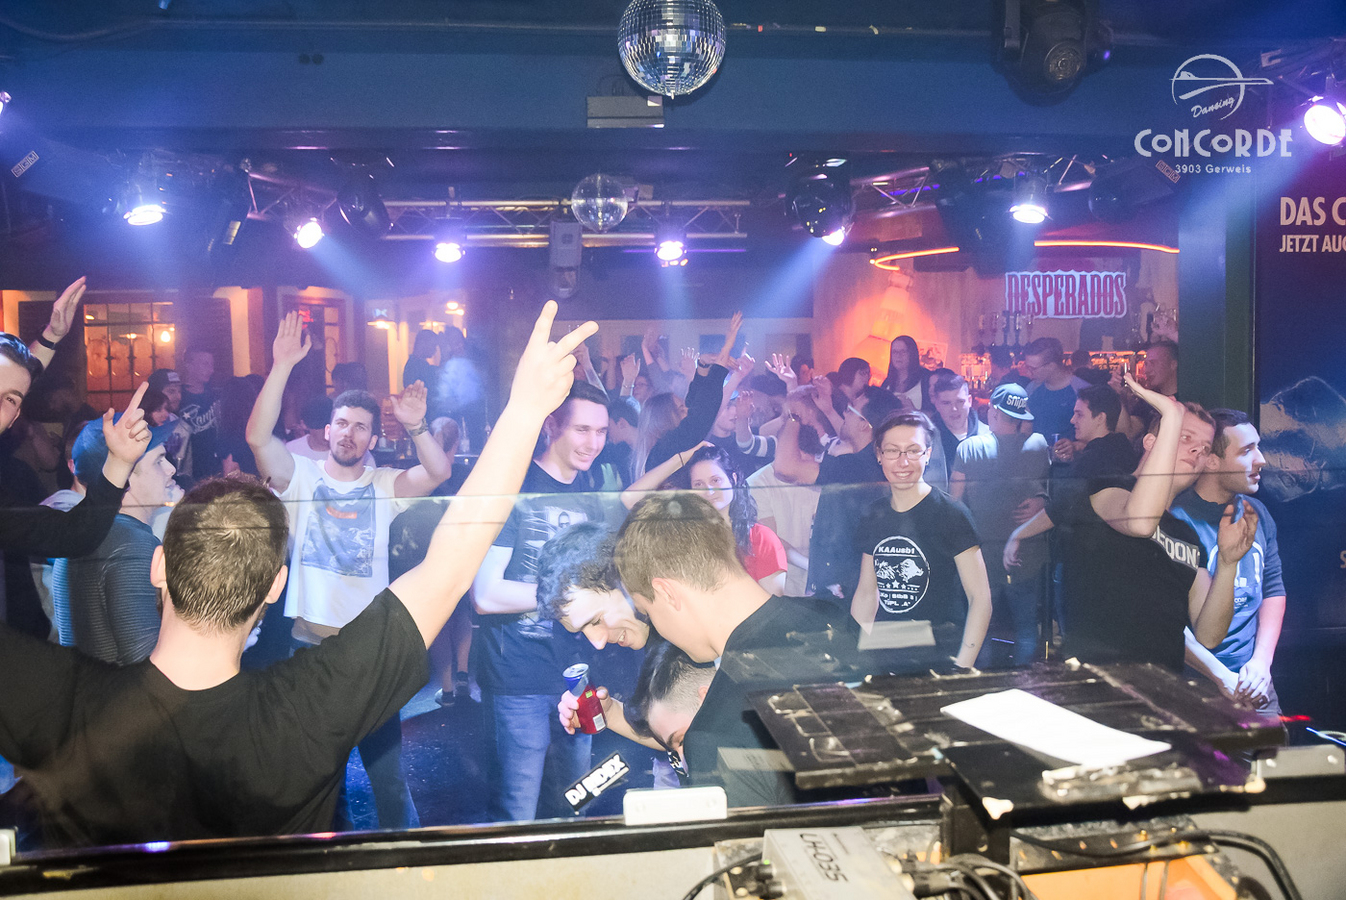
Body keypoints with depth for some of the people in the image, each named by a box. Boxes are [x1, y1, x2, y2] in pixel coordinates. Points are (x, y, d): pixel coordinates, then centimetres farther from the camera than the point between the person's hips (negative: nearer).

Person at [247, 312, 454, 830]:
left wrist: (416, 426, -32)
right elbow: (258, 436, -17)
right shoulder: (301, 477, -1)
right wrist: (282, 366, -26)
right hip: (311, 642, 0)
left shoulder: (383, 487, 1)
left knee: (387, 769, 8)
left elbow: (439, 471, -15)